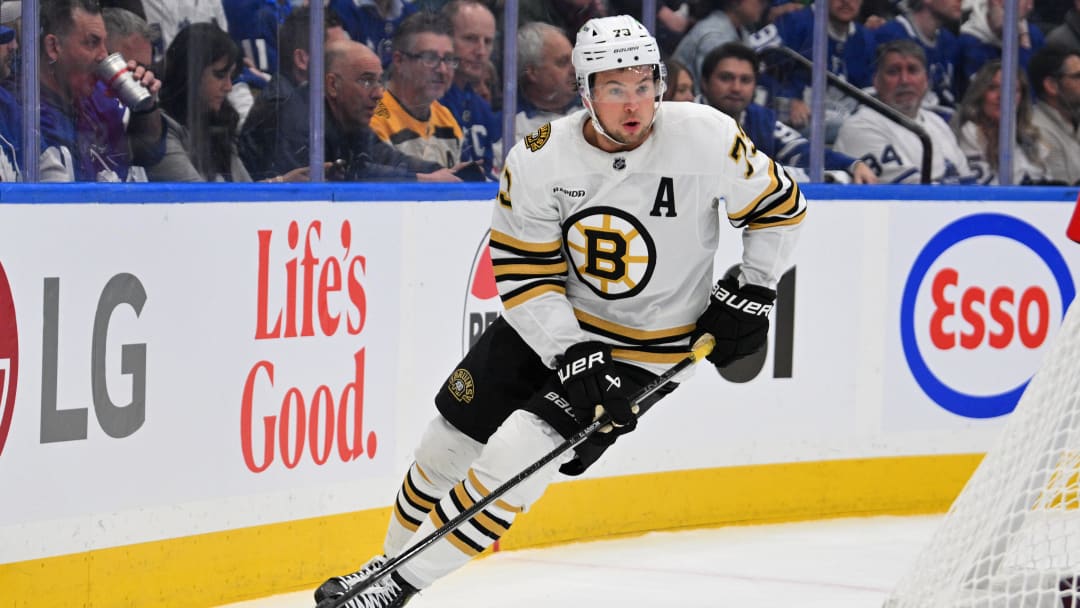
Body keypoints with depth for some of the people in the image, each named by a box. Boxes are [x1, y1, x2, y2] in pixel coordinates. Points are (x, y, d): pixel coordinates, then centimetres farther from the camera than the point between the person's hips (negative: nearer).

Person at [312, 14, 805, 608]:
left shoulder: (705, 138, -21)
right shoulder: (538, 159, -17)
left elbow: (779, 206, -4)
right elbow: (523, 274, -13)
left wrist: (752, 292, -8)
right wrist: (572, 359, -23)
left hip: (647, 346, -3)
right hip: (552, 324, 3)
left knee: (517, 455, -17)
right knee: (448, 442, 7)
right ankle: (391, 559, 33)